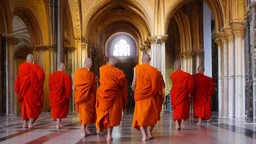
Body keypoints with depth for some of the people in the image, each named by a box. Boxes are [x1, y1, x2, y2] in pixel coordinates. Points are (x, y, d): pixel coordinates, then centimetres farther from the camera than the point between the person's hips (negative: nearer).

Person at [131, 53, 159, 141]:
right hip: (150, 95, 1)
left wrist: (135, 92, 13)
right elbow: (156, 84, -3)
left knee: (140, 115, 4)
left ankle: (144, 135, -9)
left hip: (139, 95, -1)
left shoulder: (137, 68, -4)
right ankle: (149, 133, 12)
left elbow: (134, 83, -5)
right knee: (150, 114, 15)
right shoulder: (154, 70, -3)